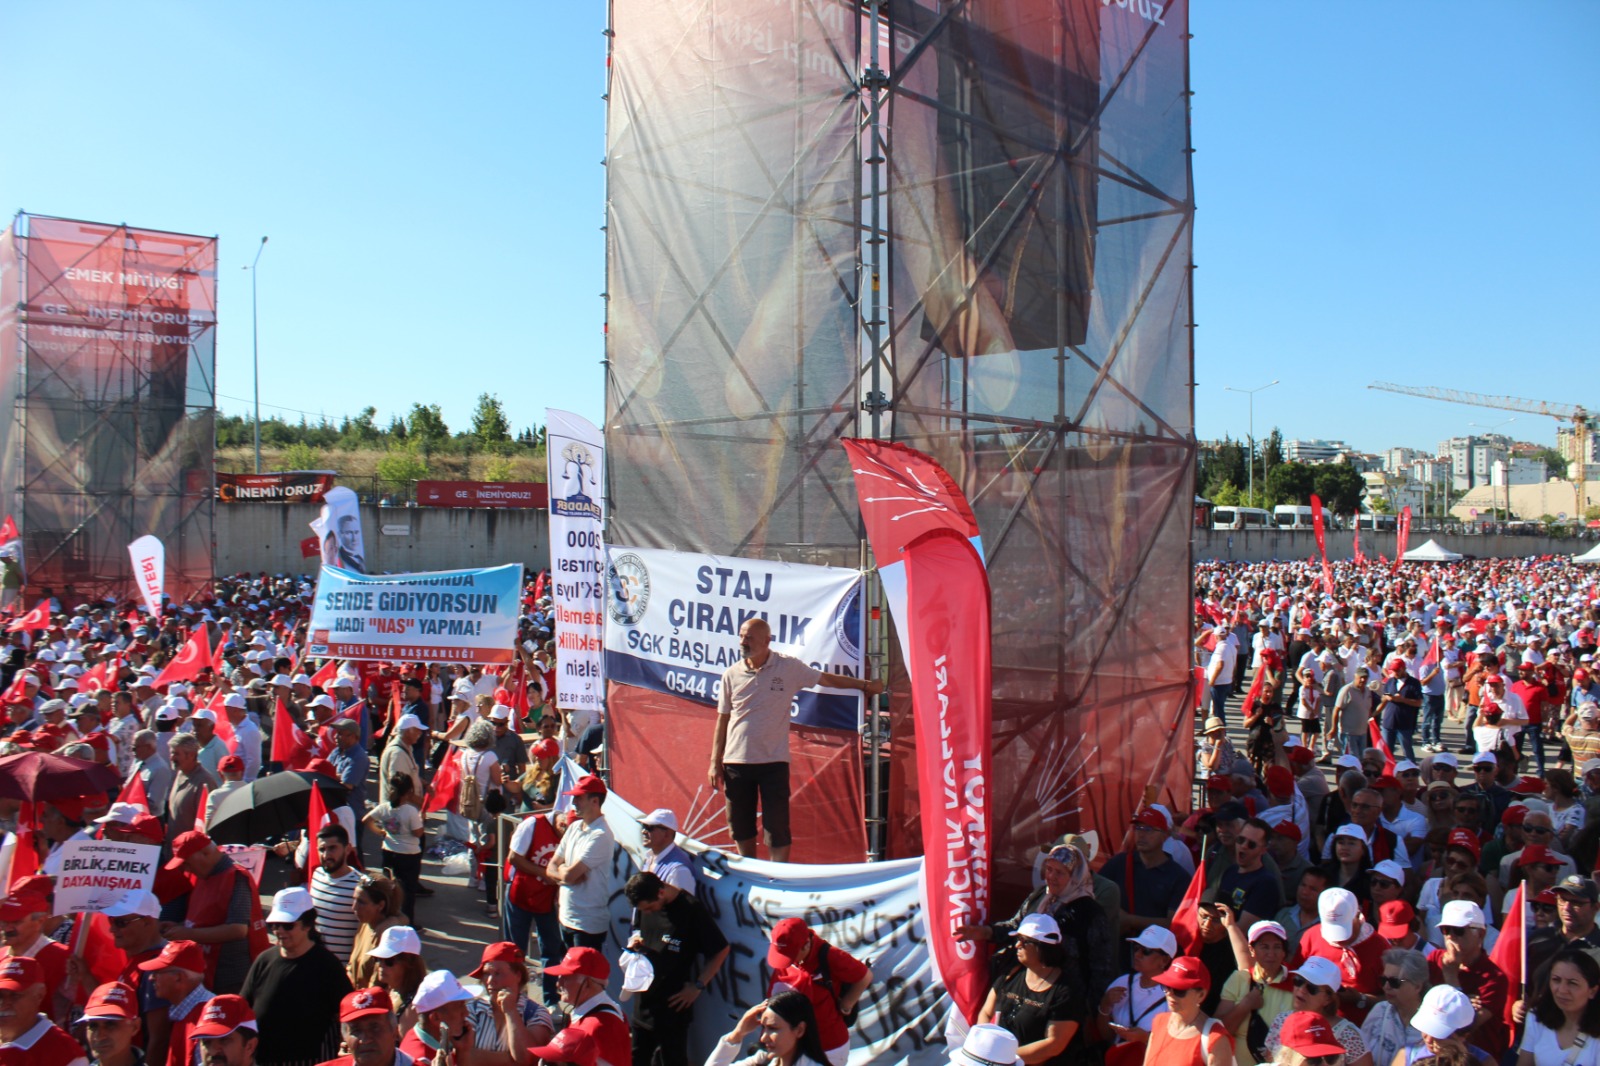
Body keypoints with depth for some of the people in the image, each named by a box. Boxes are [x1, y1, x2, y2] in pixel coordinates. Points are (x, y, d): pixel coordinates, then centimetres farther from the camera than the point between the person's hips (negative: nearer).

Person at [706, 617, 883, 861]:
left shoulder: (789, 667, -3)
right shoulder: (731, 674, 2)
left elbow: (827, 679, 8)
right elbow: (722, 720, 7)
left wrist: (865, 685, 9)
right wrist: (715, 762, 5)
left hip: (773, 761, -2)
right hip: (735, 761, 2)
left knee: (777, 829, -4)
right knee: (740, 830, 11)